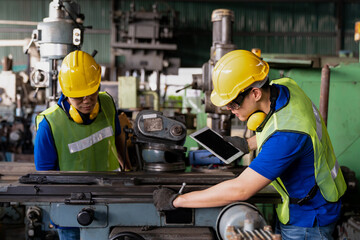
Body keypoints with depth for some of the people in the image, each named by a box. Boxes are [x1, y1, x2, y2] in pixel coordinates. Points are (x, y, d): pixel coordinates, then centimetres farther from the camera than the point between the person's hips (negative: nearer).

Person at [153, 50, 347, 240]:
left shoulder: (286, 134, -37)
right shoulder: (284, 86, -10)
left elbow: (240, 190, -34)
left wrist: (176, 200, -28)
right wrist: (248, 144, 11)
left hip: (307, 221, -8)